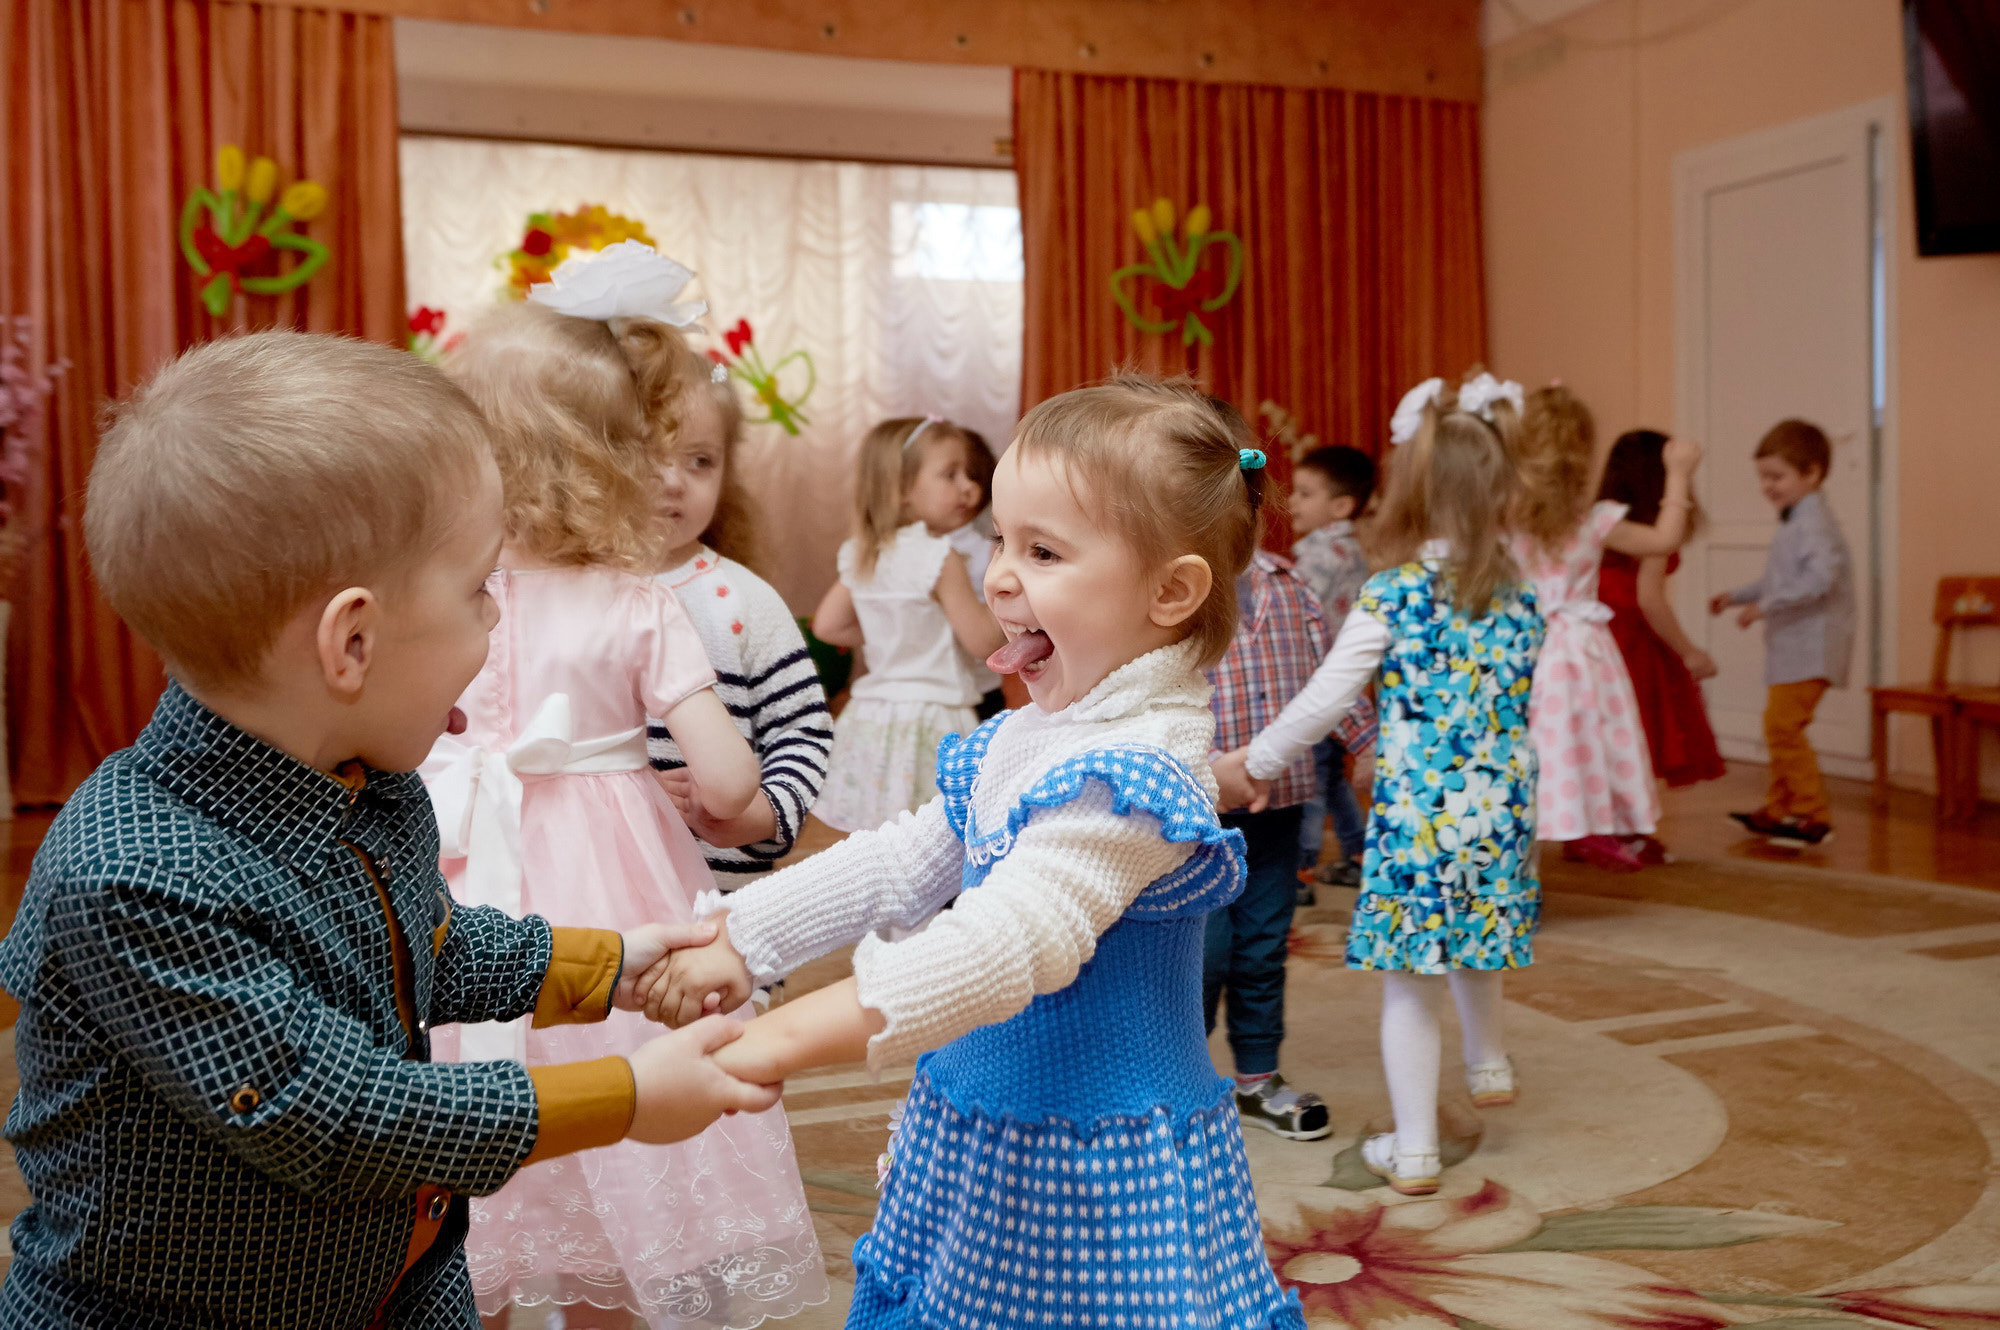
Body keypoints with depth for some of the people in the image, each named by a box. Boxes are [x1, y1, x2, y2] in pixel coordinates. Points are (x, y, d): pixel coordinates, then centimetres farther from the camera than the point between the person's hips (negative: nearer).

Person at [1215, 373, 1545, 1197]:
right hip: (1500, 808, 5)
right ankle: (1487, 1064, 50)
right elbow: (1516, 701, 11)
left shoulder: (1391, 596, -11)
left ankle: (1413, 1151, 12)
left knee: (1408, 983, 5)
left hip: (1416, 811, -5)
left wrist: (1256, 762, 6)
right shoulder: (1519, 594, 3)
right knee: (1472, 946, 29)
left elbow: (1325, 699, -8)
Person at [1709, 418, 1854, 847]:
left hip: (1811, 646, -11)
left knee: (1783, 723, -15)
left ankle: (1814, 815, -10)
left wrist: (1766, 604, -30)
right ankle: (1778, 810, 27)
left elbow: (1821, 576, -30)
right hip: (1792, 646, 11)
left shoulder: (1813, 523, -15)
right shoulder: (1794, 522, 17)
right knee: (1780, 724, 17)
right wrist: (1737, 596, 24)